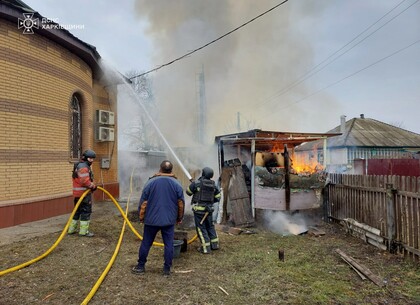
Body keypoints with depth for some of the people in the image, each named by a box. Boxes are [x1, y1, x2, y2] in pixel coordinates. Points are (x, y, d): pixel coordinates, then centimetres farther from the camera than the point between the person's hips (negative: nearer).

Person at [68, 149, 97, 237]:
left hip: (78, 193, 11)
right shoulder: (83, 167, -17)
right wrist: (93, 186, -14)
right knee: (86, 211, -3)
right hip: (84, 193, -11)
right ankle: (83, 231, 3)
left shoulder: (79, 165, 19)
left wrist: (91, 185, 13)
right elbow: (85, 181, -26)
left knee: (77, 211, 18)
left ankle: (71, 229, 25)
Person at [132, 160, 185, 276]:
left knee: (146, 243, 13)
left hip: (151, 219, 0)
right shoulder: (176, 184, -3)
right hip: (169, 220, 0)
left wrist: (141, 217, 10)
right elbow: (181, 203, 2)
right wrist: (179, 218, 16)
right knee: (168, 244, 7)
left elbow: (143, 202, -2)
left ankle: (141, 266, 23)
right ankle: (167, 269, 11)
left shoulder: (151, 182, -5)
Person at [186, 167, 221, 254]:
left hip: (199, 209, -5)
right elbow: (218, 197, 8)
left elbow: (188, 192, 0)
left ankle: (206, 248, 5)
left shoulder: (196, 183, -14)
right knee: (210, 226, 20)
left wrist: (193, 184, 17)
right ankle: (214, 244, 27)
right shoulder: (213, 185, 2)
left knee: (201, 228, 3)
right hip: (208, 209, 6)